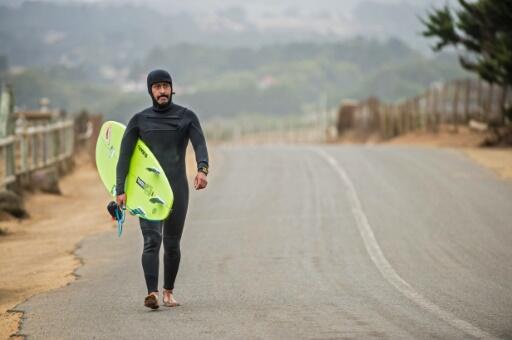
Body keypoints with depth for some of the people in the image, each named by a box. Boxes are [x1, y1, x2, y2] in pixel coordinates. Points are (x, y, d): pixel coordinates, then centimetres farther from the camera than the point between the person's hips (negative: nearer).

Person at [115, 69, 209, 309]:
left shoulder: (187, 117, 6)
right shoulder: (139, 120, 6)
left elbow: (200, 144, -8)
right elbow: (124, 155, 5)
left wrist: (202, 169, -29)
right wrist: (120, 190, -5)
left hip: (177, 188, 1)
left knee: (172, 244, 8)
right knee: (152, 240, -15)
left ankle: (169, 291, 24)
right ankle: (152, 293, -26)